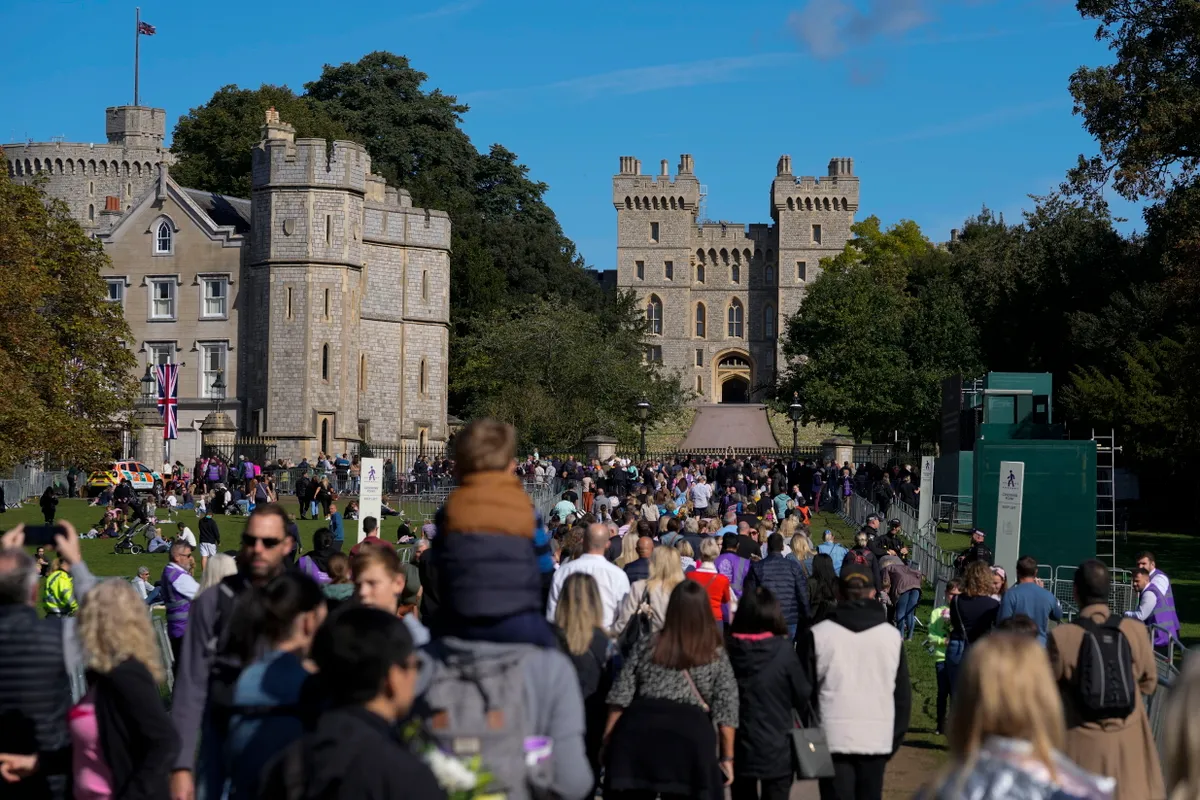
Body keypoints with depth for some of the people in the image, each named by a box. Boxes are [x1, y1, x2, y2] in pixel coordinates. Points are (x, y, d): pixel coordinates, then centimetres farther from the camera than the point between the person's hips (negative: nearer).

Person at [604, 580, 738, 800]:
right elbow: (726, 713, 3)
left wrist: (608, 741, 13)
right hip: (691, 735, -1)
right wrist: (727, 757, 7)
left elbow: (620, 698, 7)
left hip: (639, 732, 1)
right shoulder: (717, 657, 7)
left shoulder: (647, 648, 10)